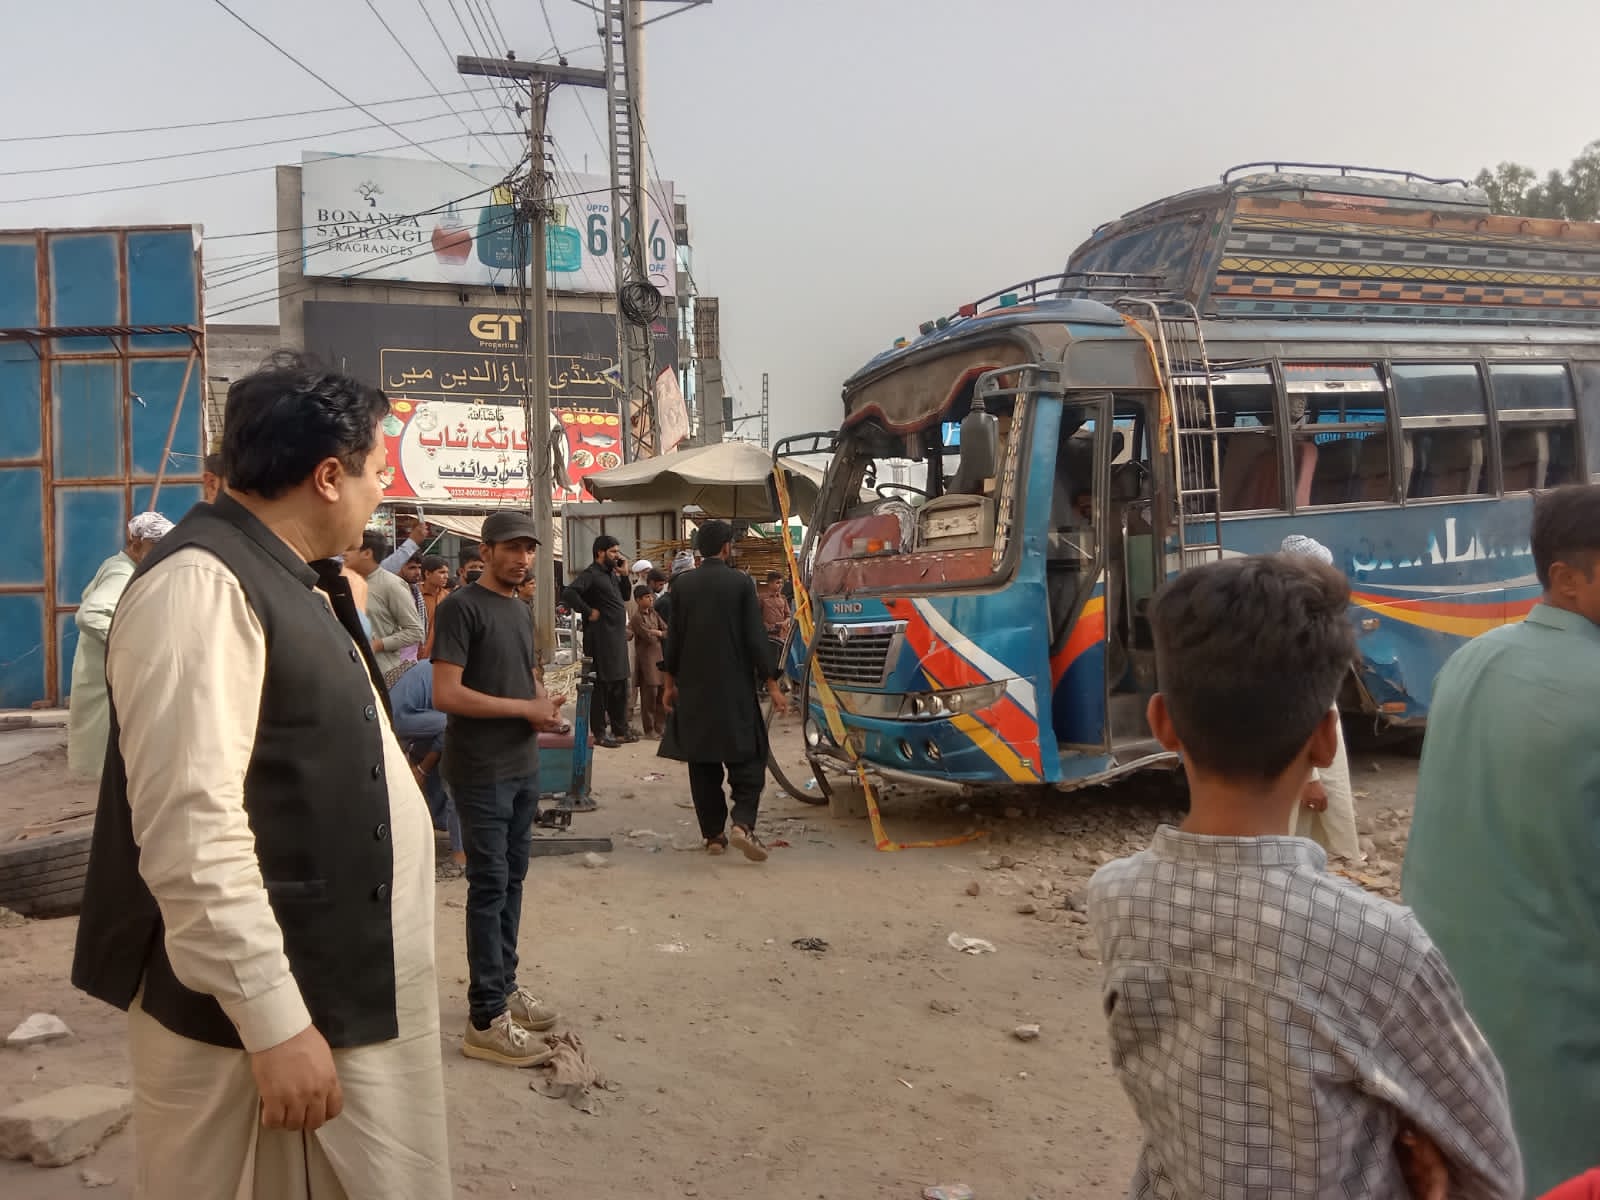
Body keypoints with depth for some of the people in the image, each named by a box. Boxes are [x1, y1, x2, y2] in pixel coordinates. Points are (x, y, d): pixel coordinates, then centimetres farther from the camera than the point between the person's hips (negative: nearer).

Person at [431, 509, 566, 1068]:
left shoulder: (520, 609, 13)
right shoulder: (461, 607, -13)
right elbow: (445, 694, -21)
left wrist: (545, 708, 2)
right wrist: (525, 708, -16)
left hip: (523, 766, 8)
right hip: (481, 773, -8)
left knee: (513, 880, 15)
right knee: (490, 886, -4)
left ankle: (504, 986, 28)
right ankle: (485, 1020, 3)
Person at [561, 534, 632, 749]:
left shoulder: (612, 574, 17)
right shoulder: (590, 574, -11)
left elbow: (625, 597, 19)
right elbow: (569, 593, -25)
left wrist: (624, 574, 8)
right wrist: (589, 612, -19)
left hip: (618, 638, 9)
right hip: (601, 639, -9)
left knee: (620, 685, 15)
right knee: (601, 687, -3)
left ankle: (620, 729, 25)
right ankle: (600, 733, 4)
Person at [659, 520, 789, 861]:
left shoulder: (681, 583, 1)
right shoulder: (741, 582, -7)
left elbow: (674, 636, 4)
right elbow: (755, 637, -8)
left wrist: (669, 682, 13)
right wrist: (771, 685, -3)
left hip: (693, 689, 3)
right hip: (734, 689, -3)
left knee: (703, 763, 10)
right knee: (747, 758, 6)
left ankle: (713, 834, 12)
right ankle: (743, 823, -12)